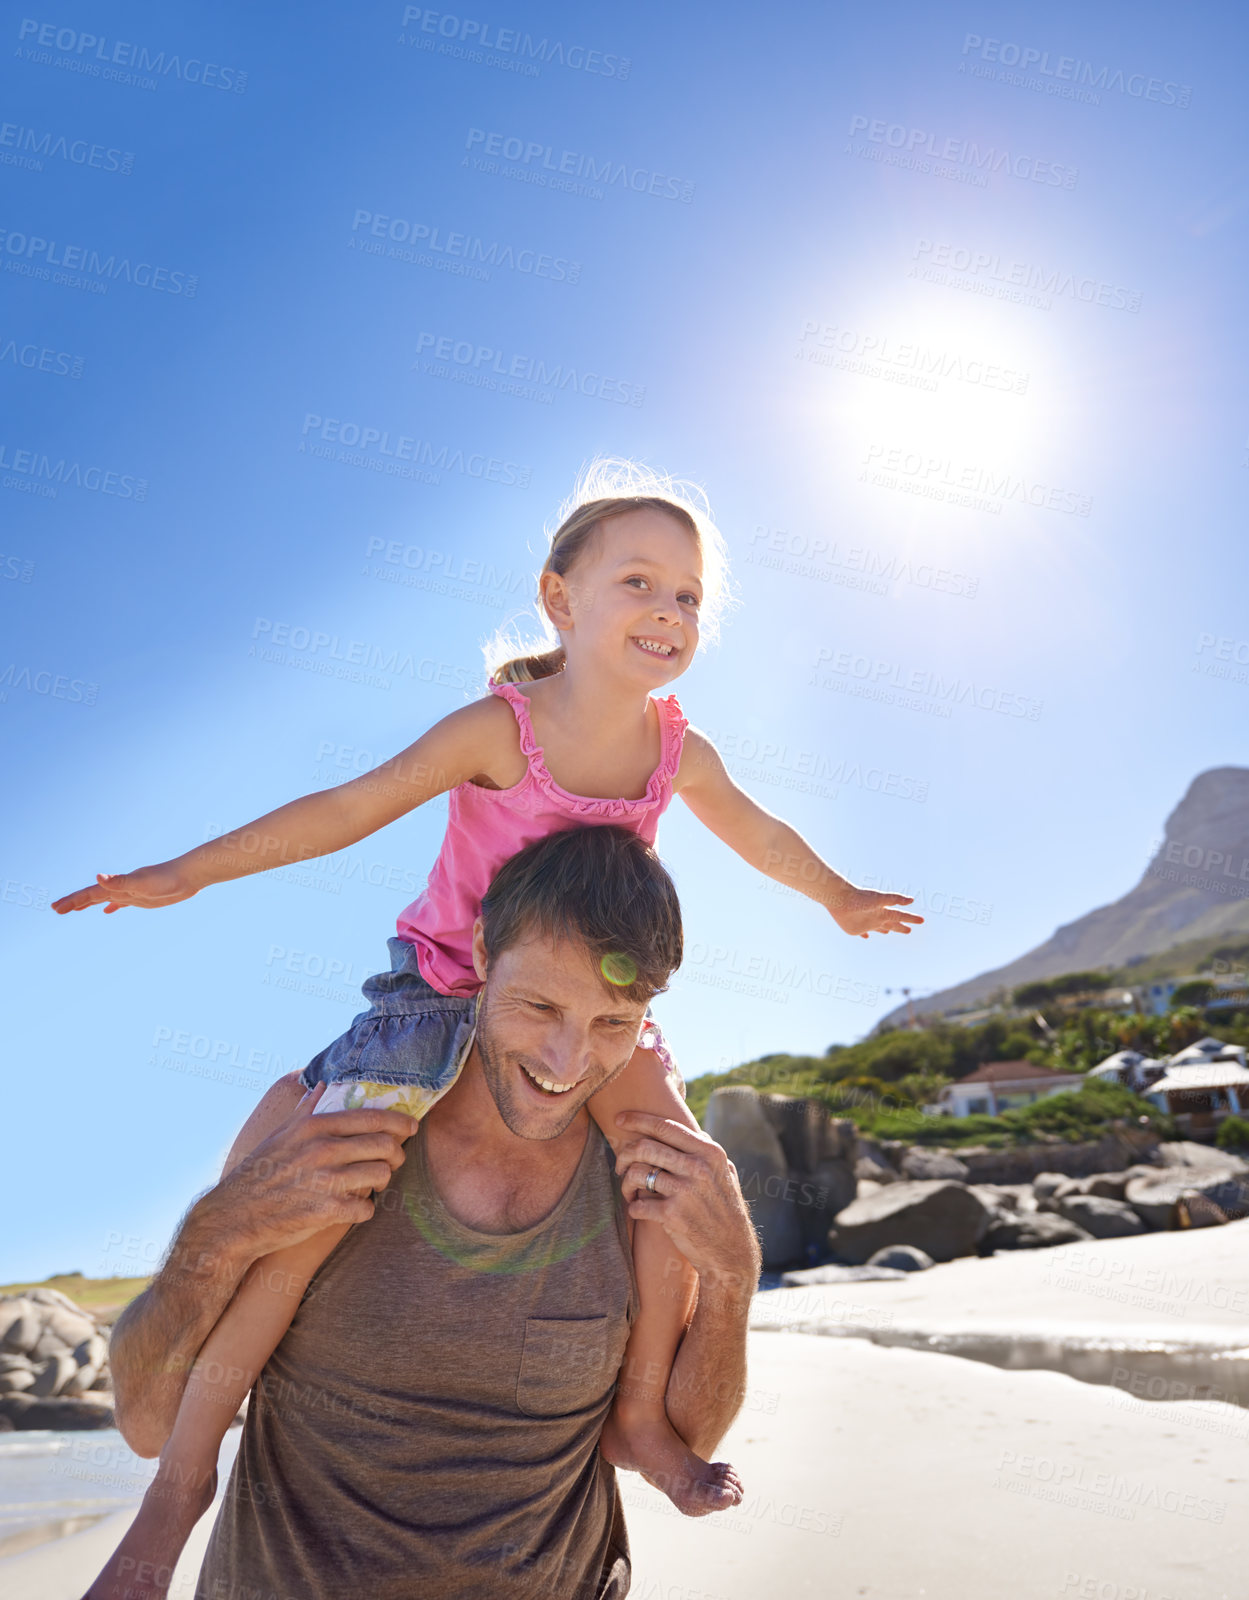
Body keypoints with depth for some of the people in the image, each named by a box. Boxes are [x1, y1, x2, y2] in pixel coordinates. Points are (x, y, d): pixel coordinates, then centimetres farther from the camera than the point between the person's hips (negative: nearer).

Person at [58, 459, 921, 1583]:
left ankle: (640, 1415, 15)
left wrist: (840, 899, 27)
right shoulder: (500, 729, -21)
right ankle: (182, 1476, 6)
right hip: (444, 985, -4)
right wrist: (188, 873, -17)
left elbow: (760, 835, 12)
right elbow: (352, 807, -17)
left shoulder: (682, 753, -8)